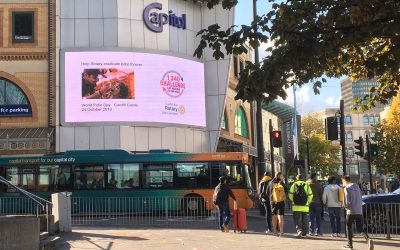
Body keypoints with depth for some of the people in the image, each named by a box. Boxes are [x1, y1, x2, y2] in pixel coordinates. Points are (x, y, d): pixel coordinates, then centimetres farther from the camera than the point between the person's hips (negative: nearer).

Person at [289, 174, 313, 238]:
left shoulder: (294, 185, 2)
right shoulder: (307, 185, 5)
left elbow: (290, 195, -3)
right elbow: (310, 195, 0)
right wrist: (308, 202, 14)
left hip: (296, 206, -1)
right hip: (305, 206, 1)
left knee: (297, 220, 2)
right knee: (304, 220, 11)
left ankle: (299, 230, -19)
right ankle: (304, 233, 15)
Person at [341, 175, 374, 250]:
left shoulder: (347, 188, -8)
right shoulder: (357, 187, 13)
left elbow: (346, 201, -14)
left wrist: (346, 206, 5)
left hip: (351, 211, -5)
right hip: (359, 211, 5)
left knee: (349, 228, 11)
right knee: (360, 228, 7)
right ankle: (368, 239, -18)